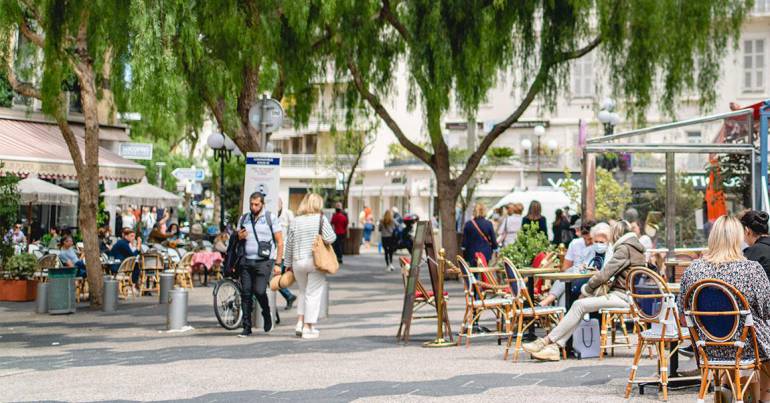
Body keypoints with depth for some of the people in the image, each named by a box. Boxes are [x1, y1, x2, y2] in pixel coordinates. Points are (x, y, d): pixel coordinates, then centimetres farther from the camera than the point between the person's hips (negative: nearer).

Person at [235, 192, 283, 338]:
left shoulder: (271, 218, 2)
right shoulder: (243, 219, 14)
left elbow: (280, 242, 1)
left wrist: (278, 263, -6)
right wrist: (239, 237, -2)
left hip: (263, 261, -4)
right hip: (246, 261, 4)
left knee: (259, 291, -15)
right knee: (246, 293, -1)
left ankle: (267, 315, 14)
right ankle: (247, 327, 6)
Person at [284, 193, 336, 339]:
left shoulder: (296, 221, 5)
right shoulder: (320, 219, -5)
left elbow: (289, 244, 8)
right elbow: (329, 239, -14)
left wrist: (288, 264, 16)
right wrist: (332, 235, 9)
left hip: (298, 262, 4)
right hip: (315, 261, -4)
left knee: (303, 292, 21)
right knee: (313, 294, 3)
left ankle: (300, 323, 14)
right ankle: (308, 327, 2)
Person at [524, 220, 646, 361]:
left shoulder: (624, 248, -11)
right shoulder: (636, 247, 20)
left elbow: (605, 274, -15)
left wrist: (587, 288, -3)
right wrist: (611, 282, 6)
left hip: (622, 296, -10)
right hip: (628, 294, 10)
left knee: (579, 305, -17)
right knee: (580, 304, -1)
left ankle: (547, 341, -14)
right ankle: (555, 347, -12)